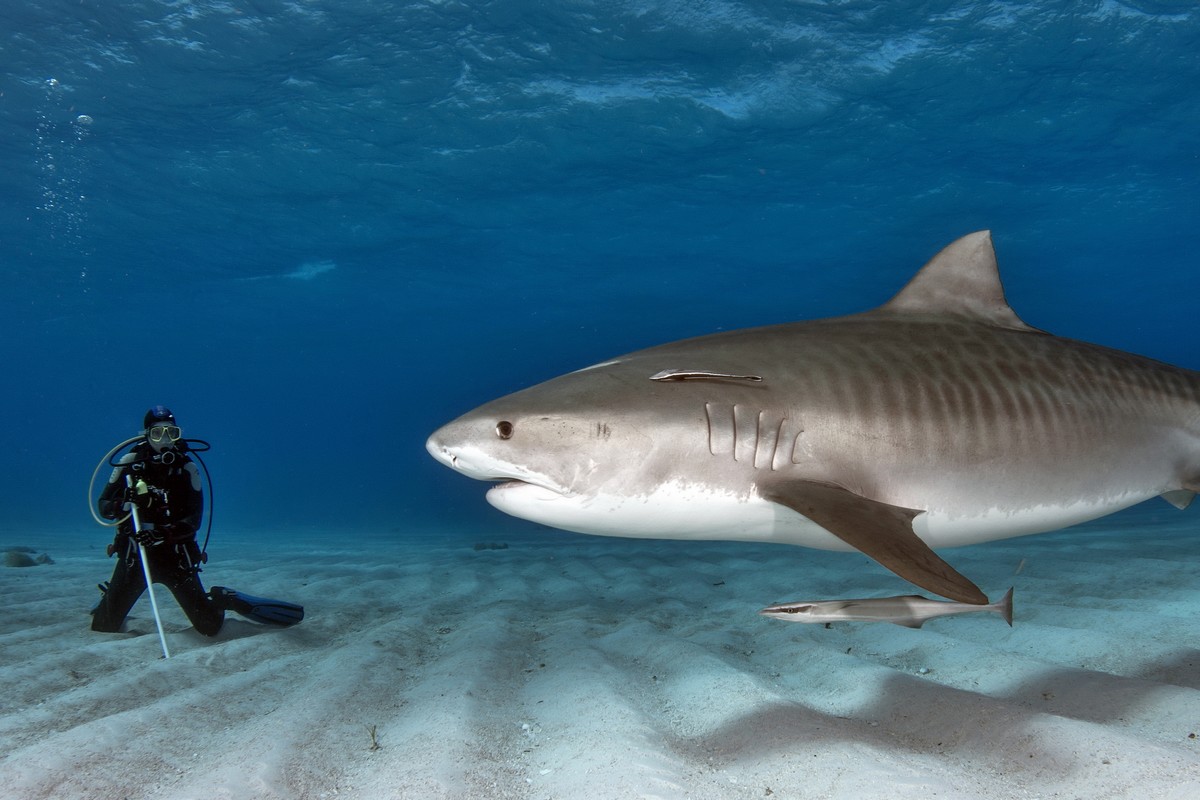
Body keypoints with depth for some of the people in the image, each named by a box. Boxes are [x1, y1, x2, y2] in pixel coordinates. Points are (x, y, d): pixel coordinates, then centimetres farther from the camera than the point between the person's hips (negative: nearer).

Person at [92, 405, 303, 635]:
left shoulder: (186, 467, -8)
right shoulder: (131, 462, -6)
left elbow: (194, 519, -12)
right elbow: (103, 506, -3)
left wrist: (164, 534, -29)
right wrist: (125, 504, -25)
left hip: (175, 554, -1)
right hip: (135, 553, 1)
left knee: (209, 626, -3)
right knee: (104, 627, 10)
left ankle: (223, 600, 29)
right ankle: (109, 598, 42)